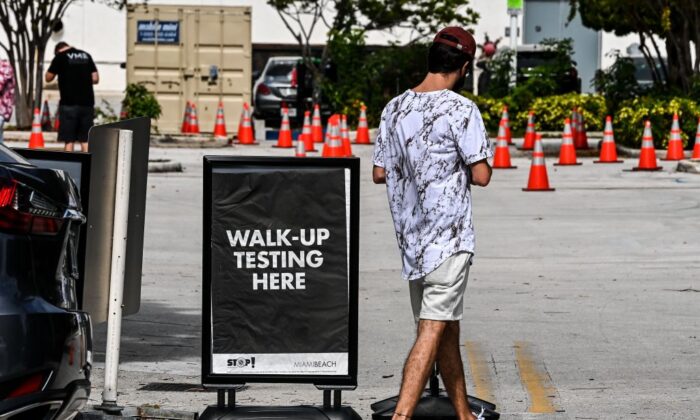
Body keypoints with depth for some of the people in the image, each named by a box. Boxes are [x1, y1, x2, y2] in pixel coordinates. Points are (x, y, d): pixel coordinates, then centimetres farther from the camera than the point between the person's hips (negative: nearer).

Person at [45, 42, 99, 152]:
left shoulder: (60, 57, -1)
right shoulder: (86, 56, 13)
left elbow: (48, 78, 5)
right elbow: (95, 79, 12)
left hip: (69, 103, -4)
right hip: (87, 102, 4)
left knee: (69, 140, -2)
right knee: (85, 140, 6)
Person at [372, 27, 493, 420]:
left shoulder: (395, 108, 6)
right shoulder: (461, 110, -12)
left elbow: (379, 173, 11)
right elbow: (481, 175, -14)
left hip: (410, 239, 7)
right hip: (449, 239, -7)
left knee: (448, 329, 17)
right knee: (433, 331, -9)